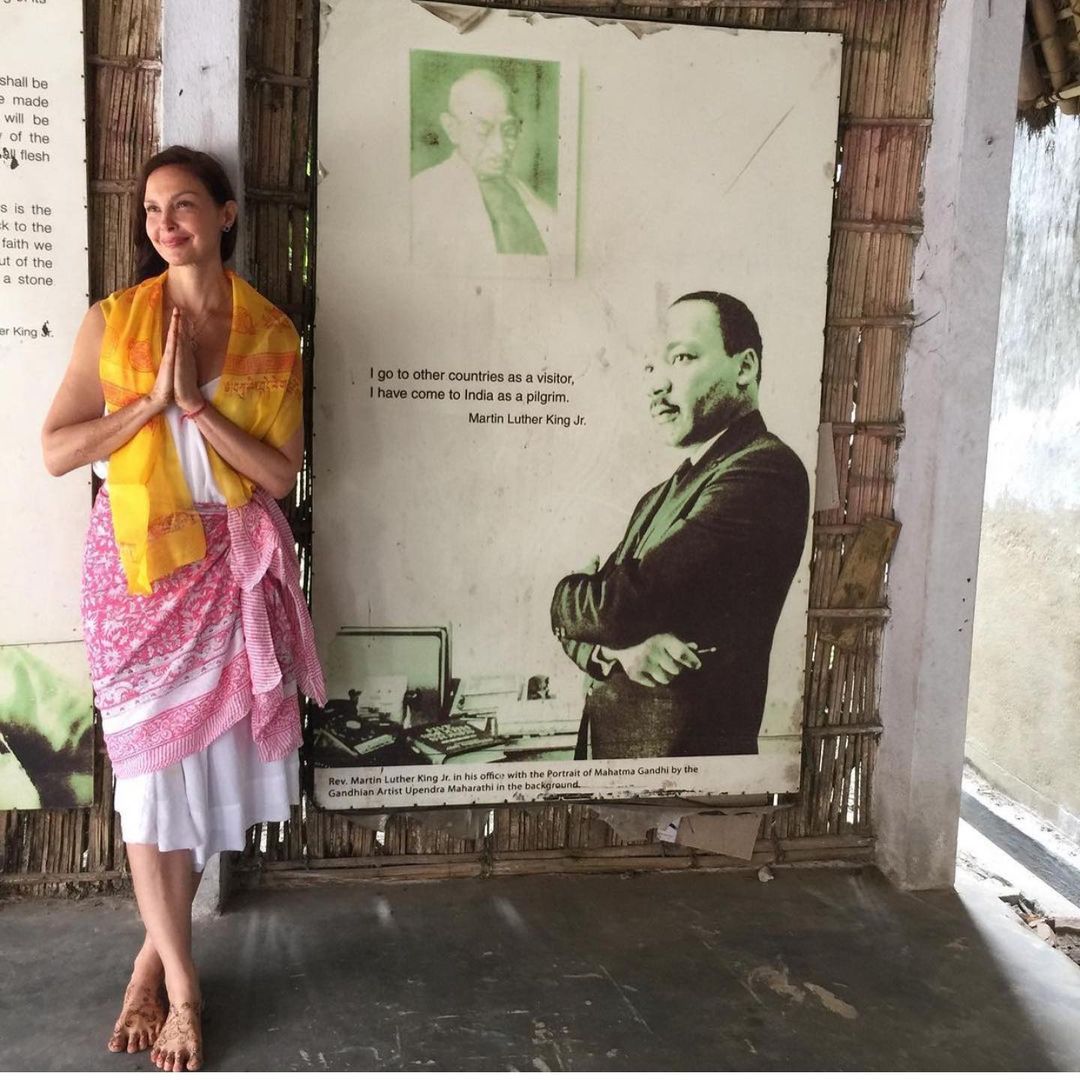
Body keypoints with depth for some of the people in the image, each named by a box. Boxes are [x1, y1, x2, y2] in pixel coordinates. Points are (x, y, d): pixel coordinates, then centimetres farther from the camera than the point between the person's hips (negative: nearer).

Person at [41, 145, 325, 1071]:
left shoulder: (271, 334, 1)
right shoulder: (112, 320, 1)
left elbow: (281, 473, -5)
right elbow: (57, 450, -4)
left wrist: (196, 404, -15)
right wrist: (152, 399, -13)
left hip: (233, 565, 1)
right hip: (138, 564, -1)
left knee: (208, 754, 7)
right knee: (150, 761, 1)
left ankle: (154, 954, 27)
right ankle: (183, 984, 14)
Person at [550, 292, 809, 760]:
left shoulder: (766, 472, -17)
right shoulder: (662, 496, 11)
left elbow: (622, 604, -23)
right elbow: (577, 624, 6)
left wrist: (569, 598, -3)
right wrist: (621, 644, -15)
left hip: (688, 758, -7)